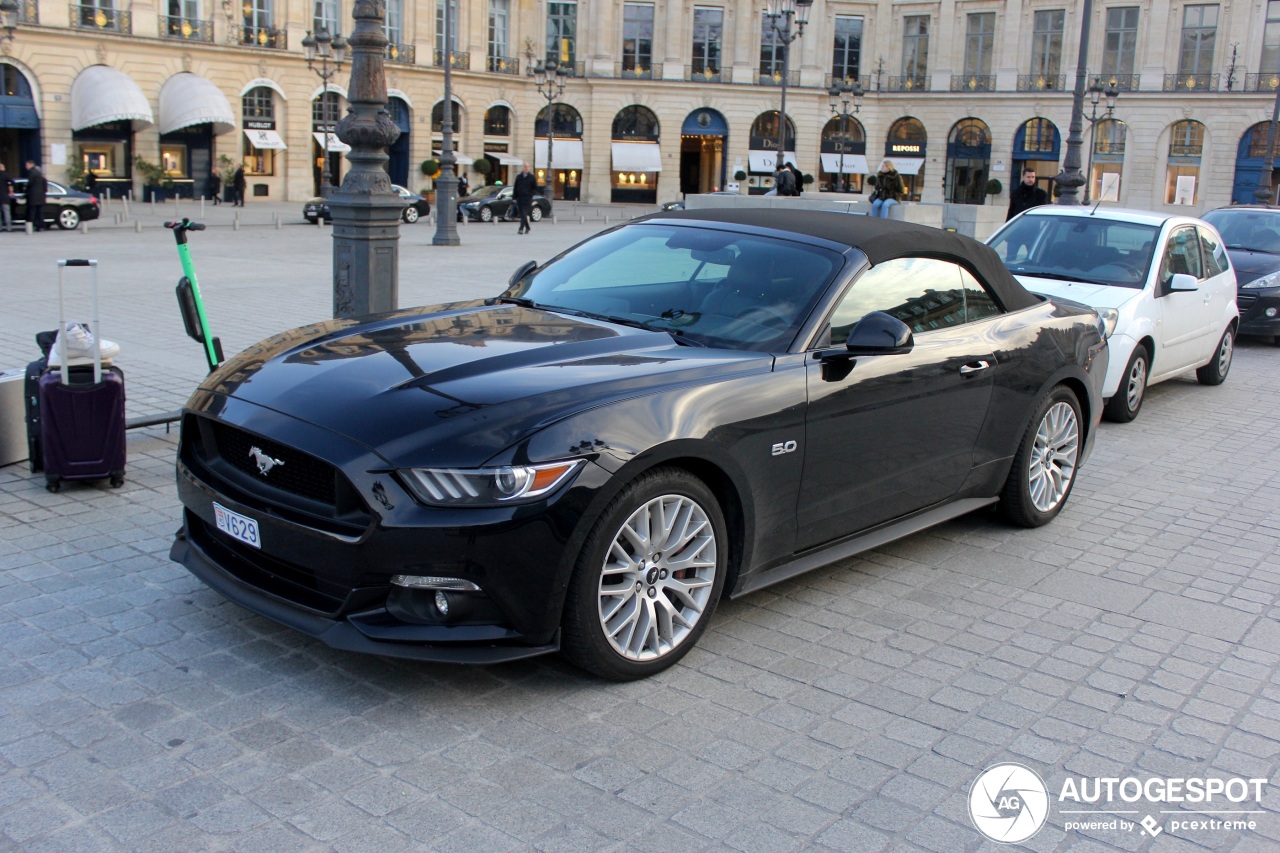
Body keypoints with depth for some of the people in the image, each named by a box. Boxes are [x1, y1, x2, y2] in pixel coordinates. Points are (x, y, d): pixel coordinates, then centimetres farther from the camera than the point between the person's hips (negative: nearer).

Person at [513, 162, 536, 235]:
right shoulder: (518, 177, 10)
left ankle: (521, 229, -19)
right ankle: (527, 228, 23)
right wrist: (514, 198, 5)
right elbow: (515, 188, 11)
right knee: (522, 214, 7)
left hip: (528, 198, -3)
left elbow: (535, 187, 4)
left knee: (524, 214, -13)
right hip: (519, 198, 3)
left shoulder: (532, 177, 3)